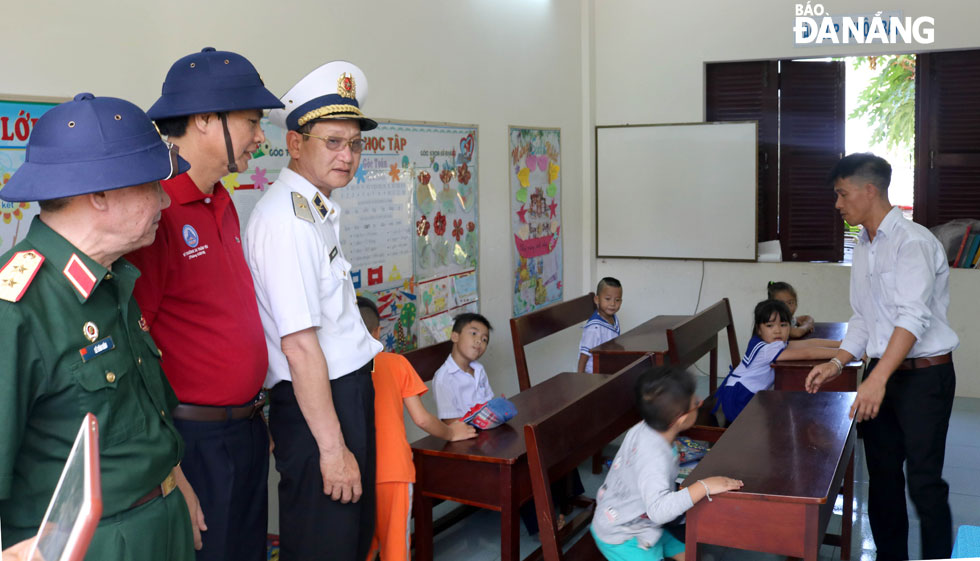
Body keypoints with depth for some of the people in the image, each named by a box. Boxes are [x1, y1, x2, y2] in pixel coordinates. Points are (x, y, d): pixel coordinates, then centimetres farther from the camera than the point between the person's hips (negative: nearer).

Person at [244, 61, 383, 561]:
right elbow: (300, 346, -25)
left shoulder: (319, 211, 10)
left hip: (352, 390, 10)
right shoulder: (287, 219, -21)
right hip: (316, 405, -10)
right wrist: (331, 446, -23)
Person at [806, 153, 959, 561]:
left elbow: (913, 317, -25)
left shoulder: (912, 241, -15)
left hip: (924, 374, -8)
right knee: (881, 476, 12)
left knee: (924, 481, -6)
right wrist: (837, 363, 2)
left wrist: (878, 379, -32)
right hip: (882, 373, 8)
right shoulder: (862, 248, 11)